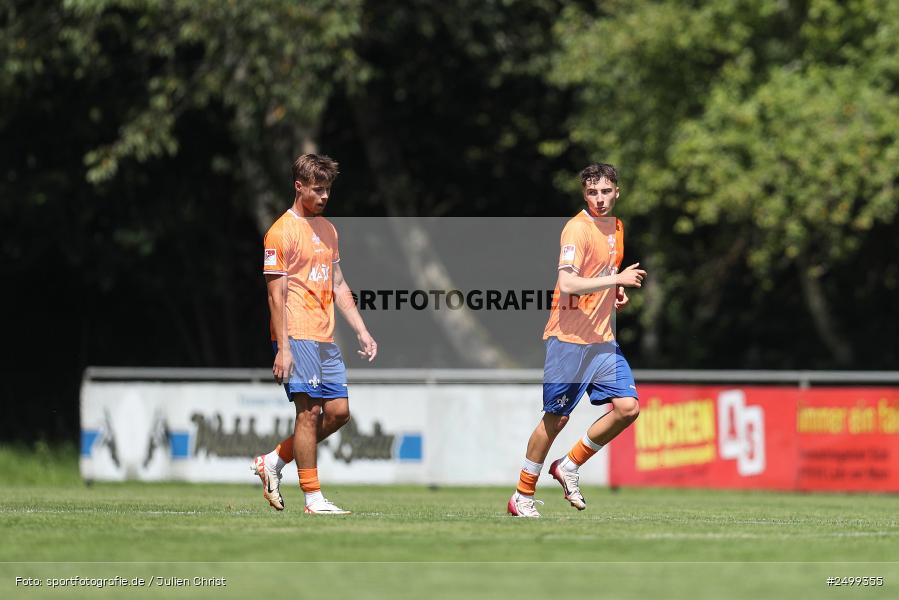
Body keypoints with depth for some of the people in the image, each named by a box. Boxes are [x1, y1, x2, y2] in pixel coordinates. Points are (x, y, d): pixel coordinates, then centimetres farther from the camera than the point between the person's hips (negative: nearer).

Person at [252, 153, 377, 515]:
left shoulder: (328, 230, 18)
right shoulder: (282, 232, -7)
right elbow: (276, 294, -10)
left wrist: (361, 331, 14)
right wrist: (282, 348, -16)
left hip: (325, 337, 8)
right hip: (297, 334, -8)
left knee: (339, 410, 3)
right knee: (309, 410, -10)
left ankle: (274, 461, 16)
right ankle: (312, 497, -6)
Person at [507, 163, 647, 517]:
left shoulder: (616, 227, 13)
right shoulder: (578, 228, -14)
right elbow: (567, 283, -25)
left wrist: (617, 293, 9)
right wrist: (617, 279, -26)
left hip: (603, 339, 7)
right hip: (569, 338, -7)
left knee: (628, 407, -3)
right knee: (556, 417, -2)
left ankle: (570, 466, 14)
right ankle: (523, 496, 10)